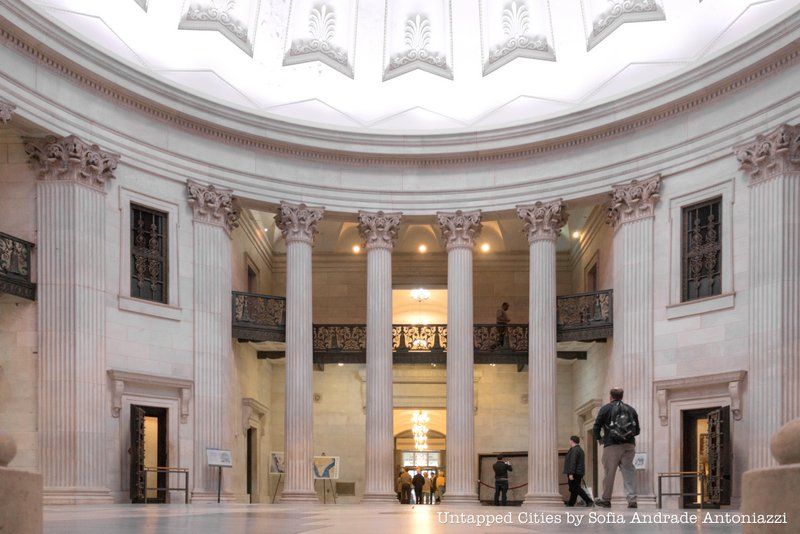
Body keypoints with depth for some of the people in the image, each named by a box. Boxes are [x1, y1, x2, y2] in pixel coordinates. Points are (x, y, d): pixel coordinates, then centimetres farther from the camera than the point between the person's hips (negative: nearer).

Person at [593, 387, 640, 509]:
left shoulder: (606, 409, 2)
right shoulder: (631, 409, 13)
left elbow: (596, 426, 1)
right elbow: (637, 430, 17)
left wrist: (599, 438, 18)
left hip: (612, 445, -3)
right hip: (629, 445, 3)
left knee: (609, 472, 3)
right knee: (629, 471, 2)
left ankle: (605, 499, 11)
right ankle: (632, 500, -6)